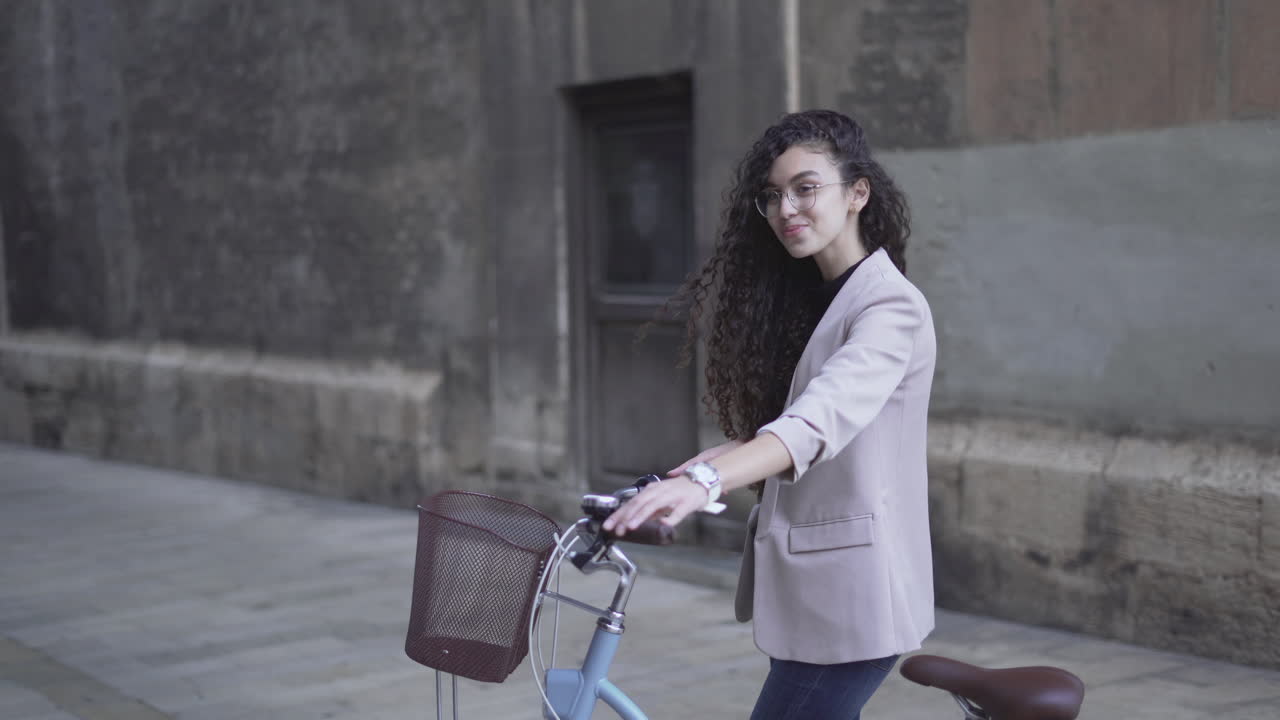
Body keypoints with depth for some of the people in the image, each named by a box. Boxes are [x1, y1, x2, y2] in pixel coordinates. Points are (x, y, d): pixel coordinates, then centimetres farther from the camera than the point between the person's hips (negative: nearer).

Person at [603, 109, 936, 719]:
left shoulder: (891, 306, -16)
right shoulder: (806, 299, 13)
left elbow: (824, 417, -33)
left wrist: (708, 481, -47)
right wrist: (721, 456, -3)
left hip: (851, 597, -9)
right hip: (811, 592, 9)